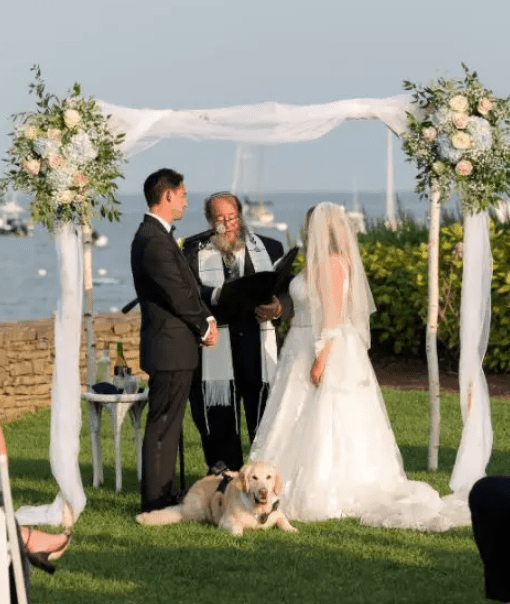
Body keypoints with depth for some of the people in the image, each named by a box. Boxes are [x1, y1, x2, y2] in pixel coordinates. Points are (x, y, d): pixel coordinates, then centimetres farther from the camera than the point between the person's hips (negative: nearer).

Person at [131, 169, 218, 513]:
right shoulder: (154, 241, -19)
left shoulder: (156, 236, 15)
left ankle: (164, 495, 24)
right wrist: (204, 328, -5)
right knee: (162, 426, -5)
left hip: (174, 346, 11)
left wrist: (206, 320, 3)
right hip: (170, 347, -11)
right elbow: (178, 295, -20)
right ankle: (156, 501, 0)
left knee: (168, 424, 16)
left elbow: (187, 288, 16)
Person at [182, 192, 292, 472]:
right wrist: (216, 296, -21)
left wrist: (278, 309, -13)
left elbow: (288, 293, 9)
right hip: (216, 344, -1)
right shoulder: (195, 249, 11)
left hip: (258, 347, 1)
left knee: (264, 415, -2)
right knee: (218, 419, 0)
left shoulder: (269, 248, 15)